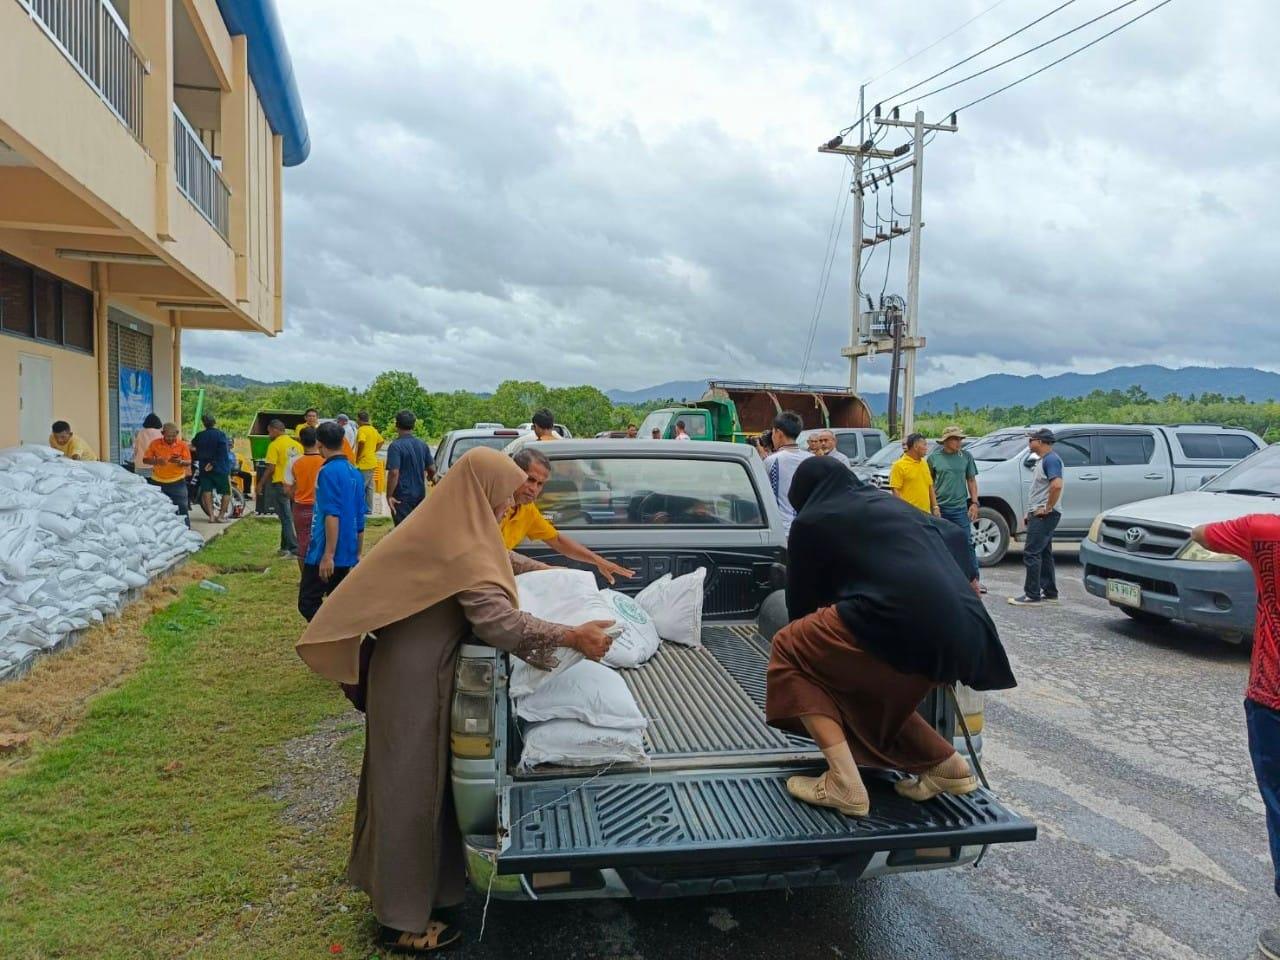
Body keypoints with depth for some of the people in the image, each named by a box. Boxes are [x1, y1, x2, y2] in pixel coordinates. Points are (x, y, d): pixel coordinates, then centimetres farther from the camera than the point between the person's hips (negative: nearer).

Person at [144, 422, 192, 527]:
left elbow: (188, 462, -4)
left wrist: (181, 462, -27)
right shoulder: (155, 444, -3)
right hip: (158, 482, 2)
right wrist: (156, 461, -21)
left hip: (177, 482, -2)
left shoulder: (182, 444, -5)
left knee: (182, 508, -2)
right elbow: (145, 460, 0)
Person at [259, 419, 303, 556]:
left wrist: (261, 483, -3)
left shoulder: (274, 445, -10)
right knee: (288, 517, 16)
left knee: (286, 518, -3)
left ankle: (294, 548, -6)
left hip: (280, 484, -6)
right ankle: (285, 546, 22)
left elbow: (271, 468, -14)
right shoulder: (297, 444, 8)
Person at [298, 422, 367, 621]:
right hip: (347, 555, 8)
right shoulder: (354, 472, 11)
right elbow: (360, 518, 15)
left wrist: (328, 555, -22)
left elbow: (332, 516, -21)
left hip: (326, 554, -8)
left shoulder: (328, 471, -13)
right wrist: (357, 553, 22)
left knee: (308, 603, -5)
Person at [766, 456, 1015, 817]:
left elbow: (801, 598, 21)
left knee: (788, 650, 10)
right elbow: (953, 536, 41)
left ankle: (843, 785, -1)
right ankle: (947, 766, 23)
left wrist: (809, 640, 40)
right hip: (960, 631, 8)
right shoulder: (889, 502, 28)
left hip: (899, 621, -8)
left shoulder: (812, 520, 12)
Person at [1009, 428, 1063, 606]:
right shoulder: (1042, 460, 18)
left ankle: (1032, 595, -8)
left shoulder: (1051, 459, -15)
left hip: (1044, 515, -11)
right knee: (1044, 554, 14)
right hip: (1038, 514, 11)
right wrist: (1031, 512, 20)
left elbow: (1057, 485, -30)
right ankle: (1050, 593, 20)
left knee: (1031, 554, -10)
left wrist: (1047, 508, -22)